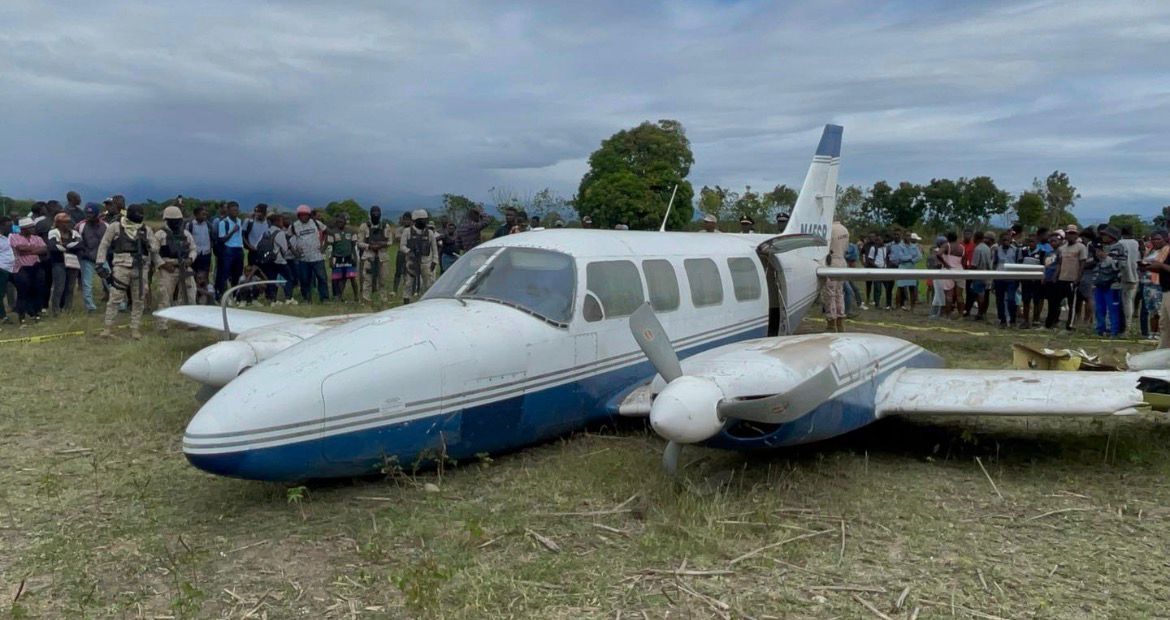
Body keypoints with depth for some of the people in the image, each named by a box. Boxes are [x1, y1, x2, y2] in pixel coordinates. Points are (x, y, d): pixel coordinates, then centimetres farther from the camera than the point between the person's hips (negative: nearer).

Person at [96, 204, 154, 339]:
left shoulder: (146, 229, 11)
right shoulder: (115, 226, 4)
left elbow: (154, 249, 11)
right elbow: (104, 245, 6)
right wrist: (101, 263, 0)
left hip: (141, 269, 3)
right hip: (122, 267, -3)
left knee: (138, 300, 7)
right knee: (115, 298, -3)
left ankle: (134, 329, 15)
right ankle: (107, 328, 5)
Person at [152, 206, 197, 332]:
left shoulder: (186, 234, 12)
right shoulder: (160, 234, -2)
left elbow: (194, 249, 17)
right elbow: (153, 252, -6)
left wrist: (190, 259, -2)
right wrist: (163, 264, -15)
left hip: (184, 269, 4)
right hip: (167, 270, -4)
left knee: (190, 296, 7)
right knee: (164, 298, -3)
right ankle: (162, 327, 3)